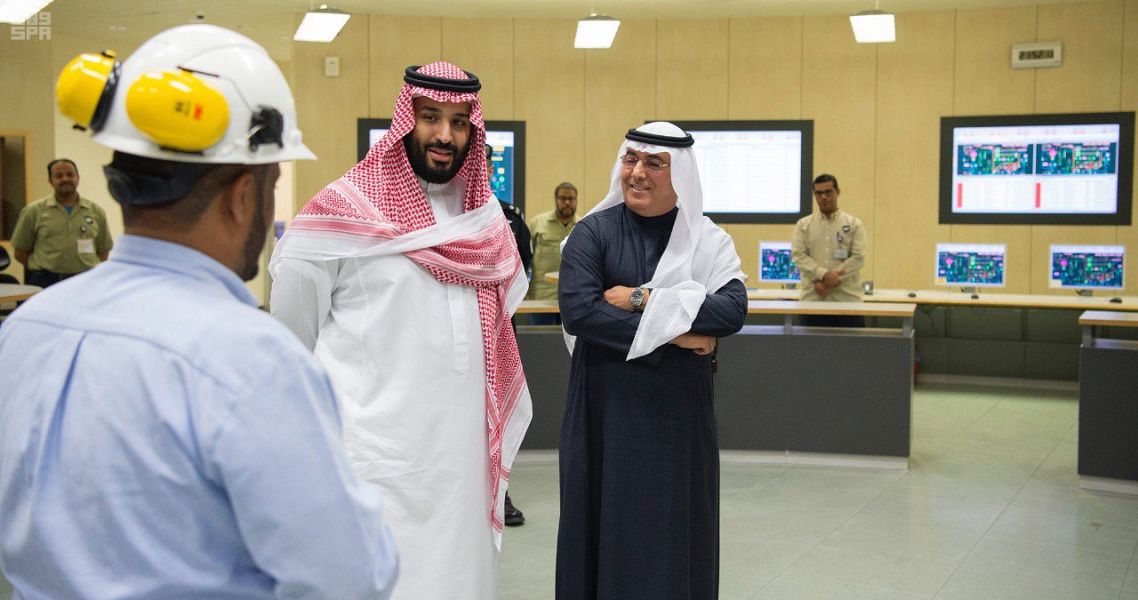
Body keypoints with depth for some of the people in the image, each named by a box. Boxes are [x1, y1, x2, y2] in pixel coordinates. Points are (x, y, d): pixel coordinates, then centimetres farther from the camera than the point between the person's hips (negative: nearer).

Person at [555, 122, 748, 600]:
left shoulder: (708, 240, 3)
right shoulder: (594, 232, -2)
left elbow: (733, 310, -13)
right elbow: (577, 310, -17)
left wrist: (644, 301, -18)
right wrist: (673, 334, -17)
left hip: (680, 410, 1)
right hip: (609, 407, -1)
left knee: (675, 533, 7)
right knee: (608, 528, 5)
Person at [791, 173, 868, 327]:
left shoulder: (854, 224, 6)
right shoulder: (803, 225, 10)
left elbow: (858, 257, -4)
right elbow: (799, 255, -2)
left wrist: (826, 282, -11)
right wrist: (824, 275, -18)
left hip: (846, 299, -1)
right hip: (812, 299, 1)